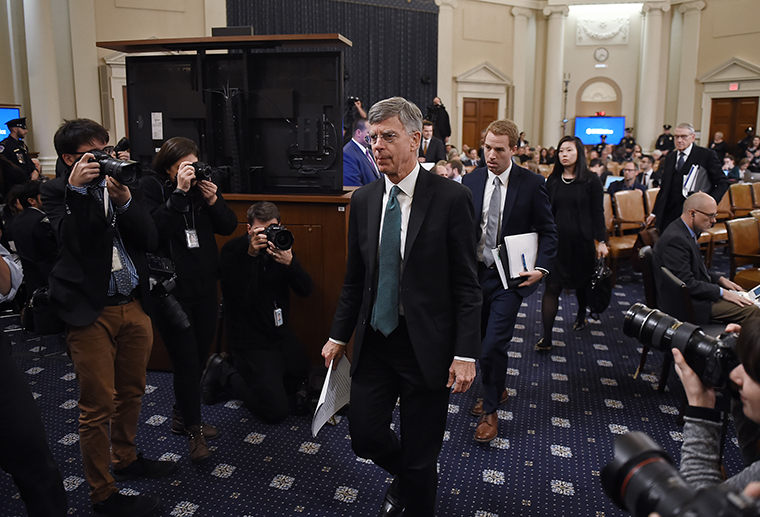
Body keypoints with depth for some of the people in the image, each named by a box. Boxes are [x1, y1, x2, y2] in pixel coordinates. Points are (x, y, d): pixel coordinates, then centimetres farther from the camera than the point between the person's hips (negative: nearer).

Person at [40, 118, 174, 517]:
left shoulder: (122, 183, 8)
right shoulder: (57, 192, -2)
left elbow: (150, 240, -2)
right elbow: (73, 239, -17)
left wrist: (124, 200, -16)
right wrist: (77, 189, -22)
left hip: (133, 306, 5)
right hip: (90, 311, -4)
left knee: (131, 392, 19)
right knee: (98, 405, 3)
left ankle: (124, 459, 42)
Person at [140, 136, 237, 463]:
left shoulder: (202, 185, 7)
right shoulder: (151, 186, -6)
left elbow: (229, 226, 3)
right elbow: (154, 229, -21)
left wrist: (212, 200, -13)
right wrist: (180, 193, -24)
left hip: (205, 288, 6)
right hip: (171, 291, -5)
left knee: (199, 359, 14)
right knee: (187, 362, -2)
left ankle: (181, 416, 35)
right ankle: (194, 431, 15)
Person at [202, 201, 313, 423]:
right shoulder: (232, 250, -14)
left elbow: (306, 290, -8)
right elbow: (243, 298, -27)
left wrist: (289, 262, -26)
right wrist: (251, 255, -32)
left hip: (281, 334, 7)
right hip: (250, 340, -6)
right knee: (276, 412, -8)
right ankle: (223, 372, 11)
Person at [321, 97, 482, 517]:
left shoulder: (451, 198, -10)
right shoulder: (363, 200, 5)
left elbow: (466, 285, -10)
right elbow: (354, 278, 11)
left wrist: (466, 353, -13)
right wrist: (339, 335, 12)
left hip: (426, 345, -4)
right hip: (374, 341, 5)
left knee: (420, 456, 8)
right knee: (364, 436, 11)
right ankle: (405, 478, 44)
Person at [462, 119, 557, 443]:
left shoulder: (532, 184, -8)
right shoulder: (471, 180, 2)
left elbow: (548, 232, -2)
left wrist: (541, 268, -17)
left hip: (510, 278, -4)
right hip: (475, 273, 4)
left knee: (494, 346, -8)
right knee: (480, 340, 16)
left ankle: (491, 411, 14)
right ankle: (497, 390, 42)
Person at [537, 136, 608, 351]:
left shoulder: (591, 180, -2)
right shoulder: (552, 180, 4)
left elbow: (598, 212, -2)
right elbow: (547, 212, 7)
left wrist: (601, 240, -6)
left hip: (582, 240, -1)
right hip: (557, 240, 1)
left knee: (582, 281, 18)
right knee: (552, 287, -6)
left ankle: (581, 314, 48)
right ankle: (546, 338, -5)